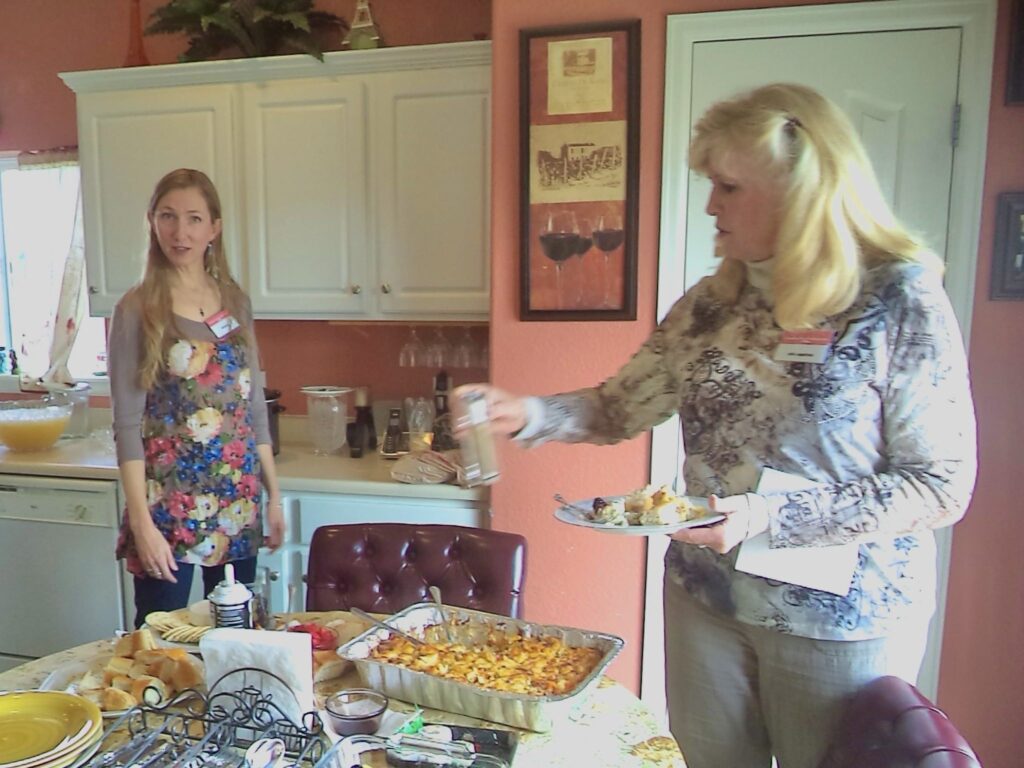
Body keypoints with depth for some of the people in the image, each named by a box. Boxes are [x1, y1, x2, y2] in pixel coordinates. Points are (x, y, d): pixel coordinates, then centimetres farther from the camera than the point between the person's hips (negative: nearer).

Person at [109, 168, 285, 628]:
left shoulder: (236, 302, 6)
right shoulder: (137, 310, -6)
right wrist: (141, 522, -14)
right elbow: (127, 423, -9)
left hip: (240, 504, 4)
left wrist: (273, 495, 8)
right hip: (168, 503, -4)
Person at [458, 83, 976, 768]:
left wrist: (770, 517, -25)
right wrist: (529, 416, -13)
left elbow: (943, 488, -15)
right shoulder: (712, 302, 0)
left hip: (843, 616, -4)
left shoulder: (901, 301, -14)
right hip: (705, 596, 4)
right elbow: (623, 407, 4)